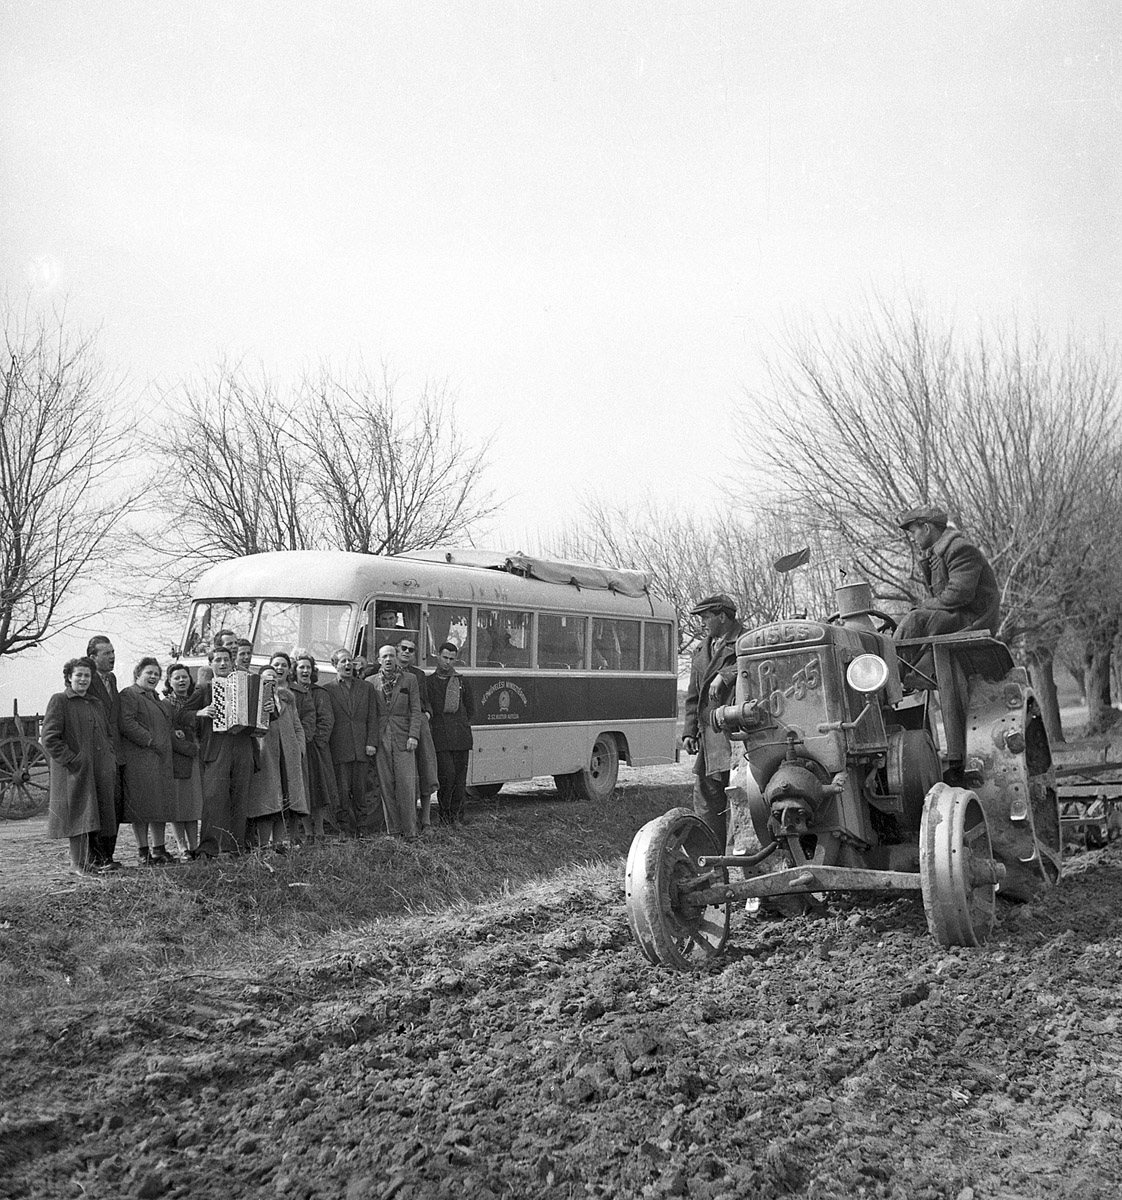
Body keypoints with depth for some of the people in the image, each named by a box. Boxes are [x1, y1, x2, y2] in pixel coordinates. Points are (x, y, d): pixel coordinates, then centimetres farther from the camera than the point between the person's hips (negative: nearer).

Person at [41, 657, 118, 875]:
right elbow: (49, 738, -11)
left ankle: (92, 859, 20)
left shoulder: (96, 704, 17)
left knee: (95, 816, 10)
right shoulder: (59, 701, -4)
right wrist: (72, 760, -16)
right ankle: (78, 863, 2)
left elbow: (108, 734, 26)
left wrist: (111, 756, 10)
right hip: (75, 772, -7)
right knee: (79, 815, -5)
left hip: (100, 771, 7)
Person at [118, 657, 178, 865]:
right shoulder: (128, 695, -4)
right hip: (139, 760, -9)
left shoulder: (157, 700, 24)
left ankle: (159, 850, 12)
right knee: (141, 807, -6)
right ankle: (144, 853, -1)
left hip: (161, 761, 9)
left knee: (161, 804, 7)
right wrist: (151, 741, -17)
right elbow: (126, 724, -17)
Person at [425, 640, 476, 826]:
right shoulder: (427, 682, 11)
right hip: (439, 738, -2)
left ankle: (456, 814, 12)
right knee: (447, 774, -14)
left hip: (461, 737, 2)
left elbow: (471, 711, 18)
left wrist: (464, 726, 9)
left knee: (460, 777, 1)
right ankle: (444, 812, 4)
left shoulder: (463, 682, 15)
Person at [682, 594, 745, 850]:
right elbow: (693, 696, 23)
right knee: (705, 797, 9)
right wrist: (689, 731, 15)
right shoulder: (702, 651, 22)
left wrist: (724, 676, -29)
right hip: (708, 735, 8)